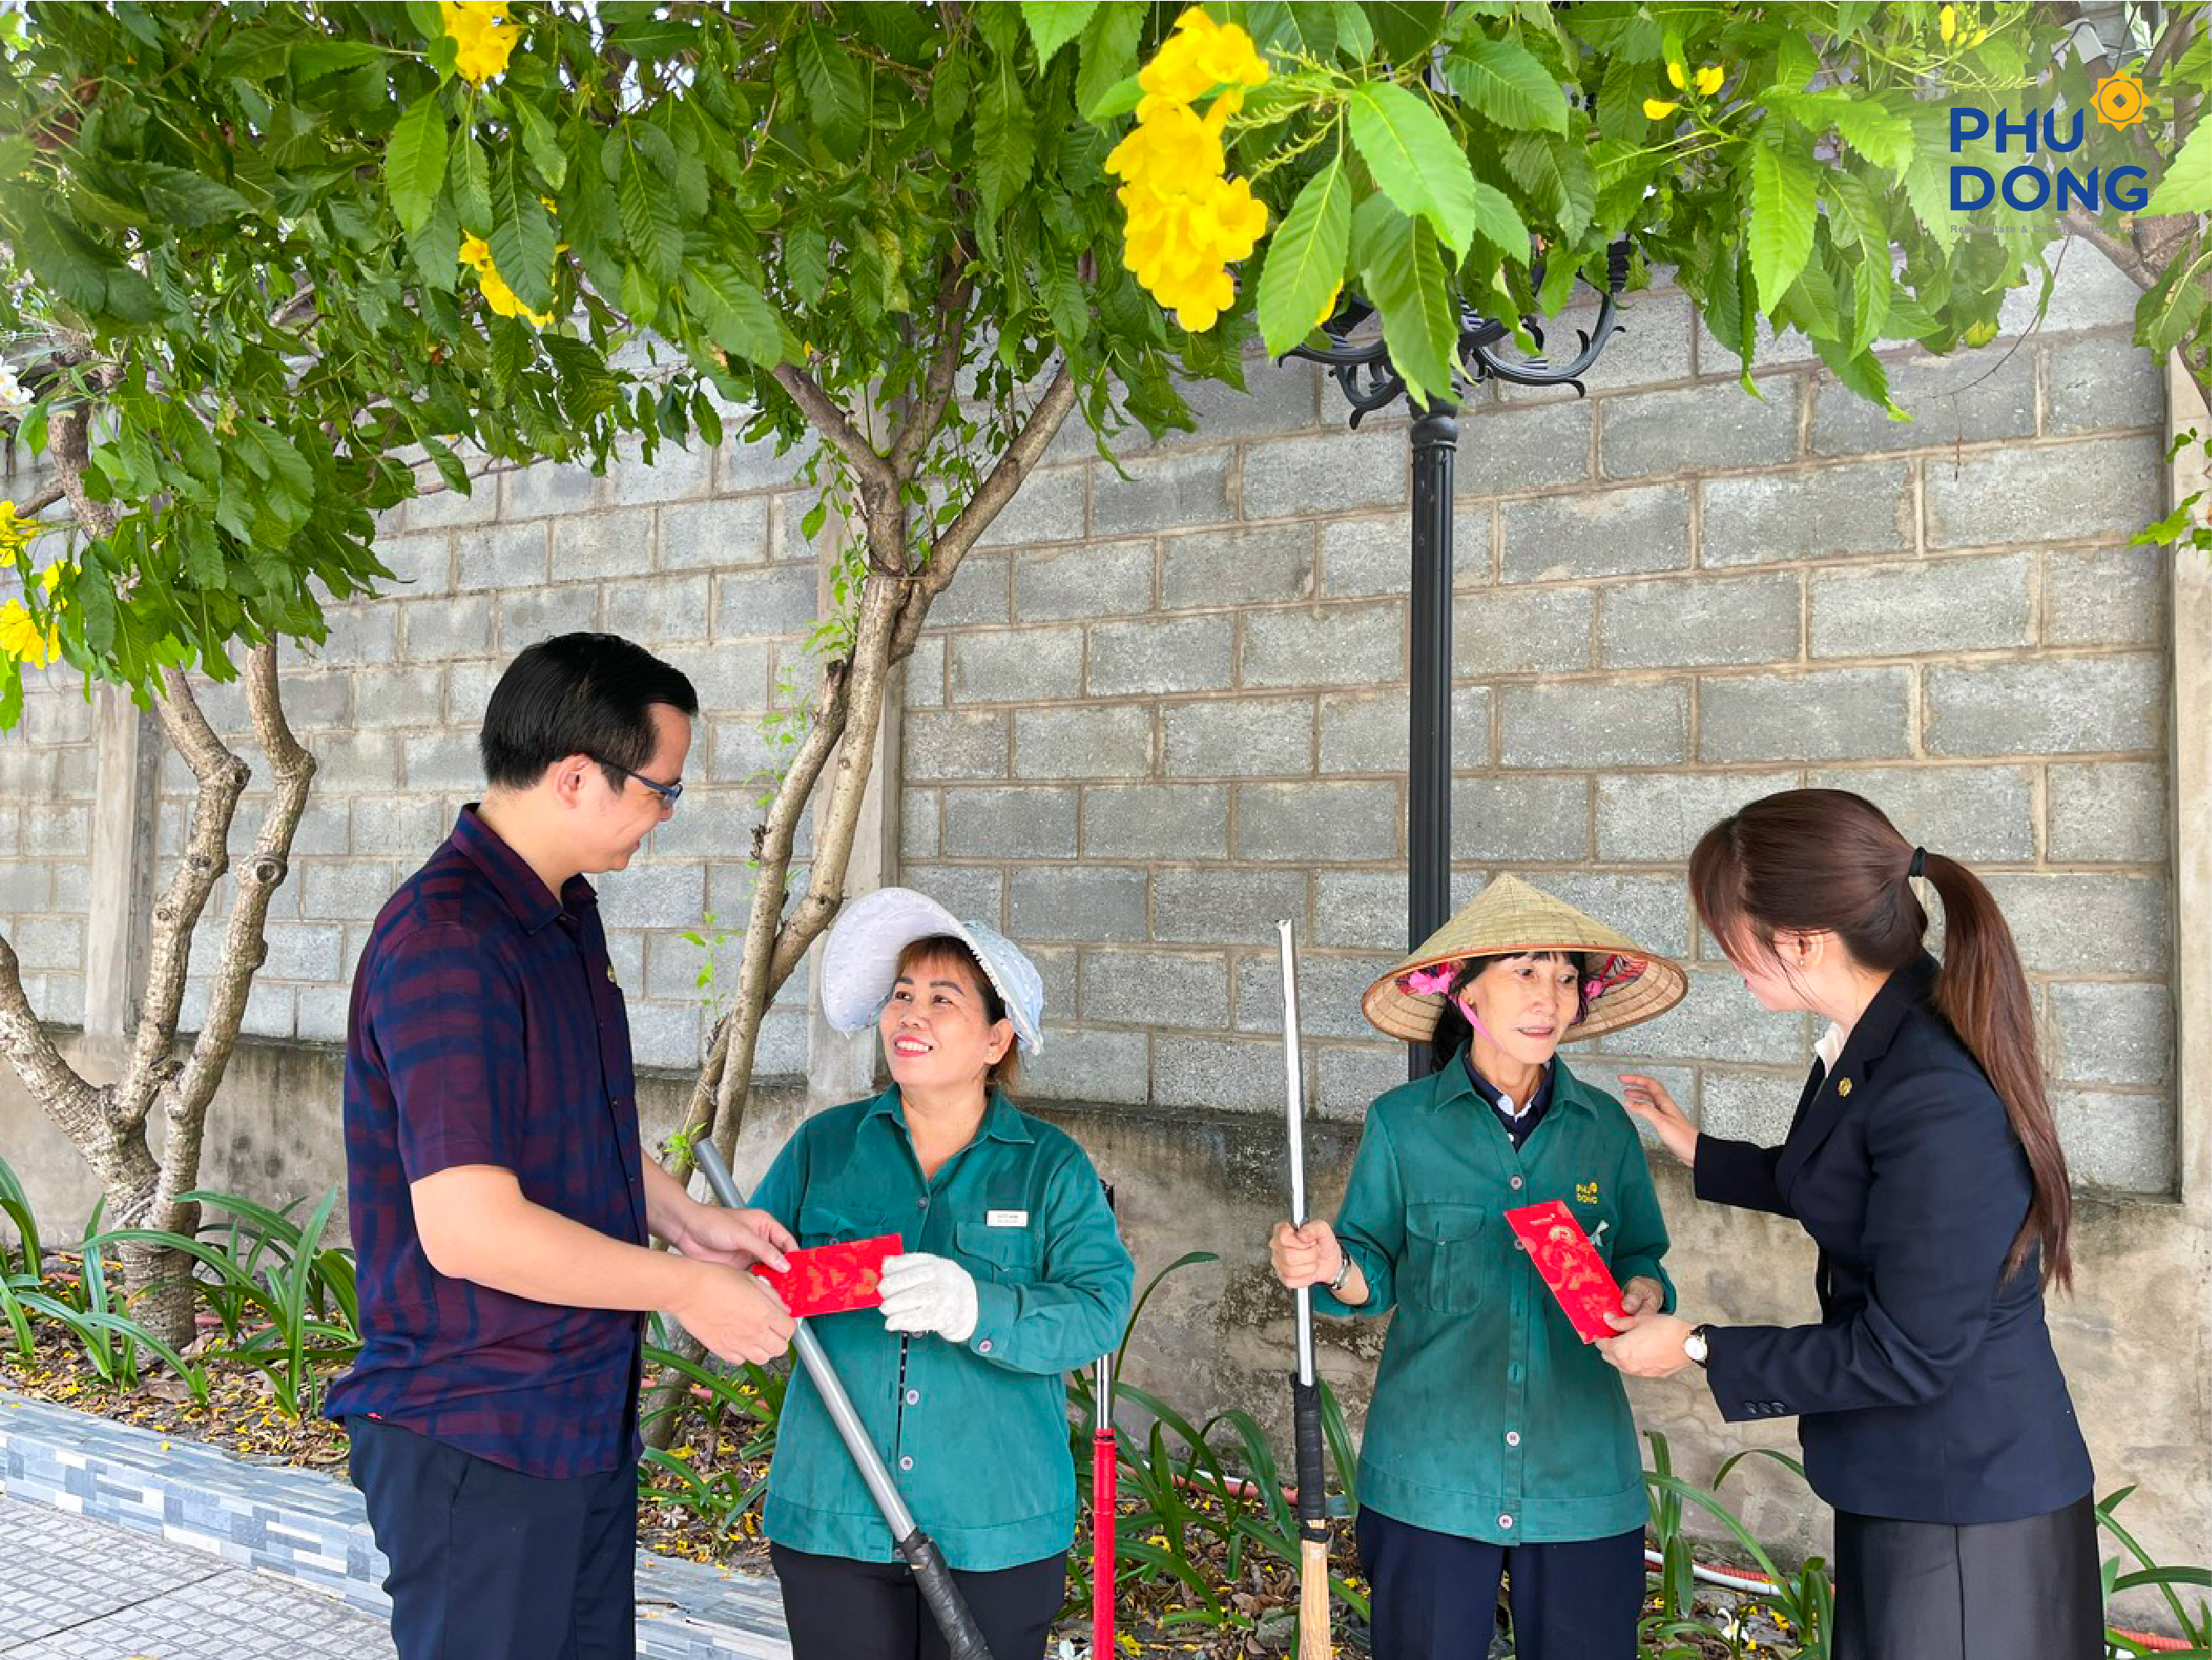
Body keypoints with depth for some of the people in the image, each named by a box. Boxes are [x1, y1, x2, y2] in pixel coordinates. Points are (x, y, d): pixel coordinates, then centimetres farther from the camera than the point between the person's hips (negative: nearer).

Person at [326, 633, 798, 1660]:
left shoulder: (567, 913, 7)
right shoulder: (445, 940, -24)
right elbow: (470, 1230, -28)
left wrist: (686, 1218, 4)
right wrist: (684, 1288, -18)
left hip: (587, 1413, 9)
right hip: (477, 1445, -9)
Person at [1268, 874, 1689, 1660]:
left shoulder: (1605, 1128, 2)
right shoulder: (1401, 1123, -4)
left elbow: (1640, 1260, 11)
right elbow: (1378, 1274, 1)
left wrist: (1643, 1291, -11)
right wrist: (1332, 1268, -20)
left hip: (1581, 1482, 2)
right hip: (1429, 1479, -1)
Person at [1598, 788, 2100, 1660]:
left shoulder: (1938, 1102, -31)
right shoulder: (1872, 1041, -1)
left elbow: (1908, 1357, -25)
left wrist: (1699, 1350, -17)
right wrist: (1697, 1150, 23)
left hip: (1967, 1513, -9)